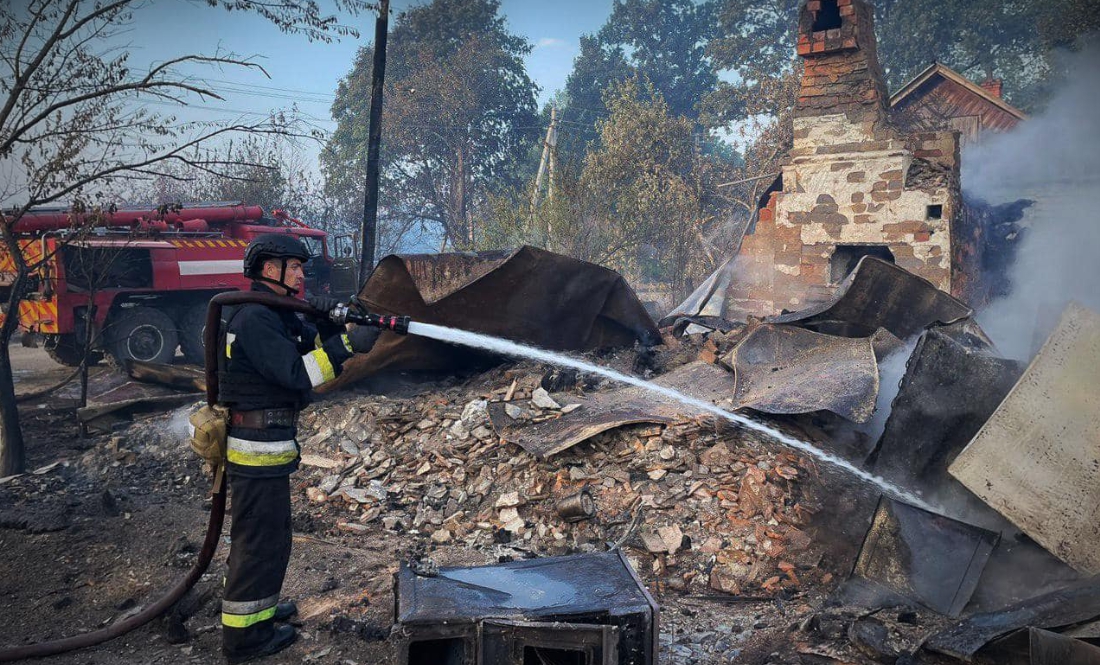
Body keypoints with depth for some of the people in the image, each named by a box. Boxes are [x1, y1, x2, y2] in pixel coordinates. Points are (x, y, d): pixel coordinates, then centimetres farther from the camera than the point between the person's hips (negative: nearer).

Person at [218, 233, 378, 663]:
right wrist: (348, 345, -27)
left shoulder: (275, 315, 13)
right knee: (261, 536, 0)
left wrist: (330, 324, -7)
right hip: (257, 447, -10)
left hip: (265, 443, 10)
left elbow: (315, 348, 12)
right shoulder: (254, 318, -19)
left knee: (266, 531, 22)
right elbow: (296, 373, -26)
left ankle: (259, 607, 39)